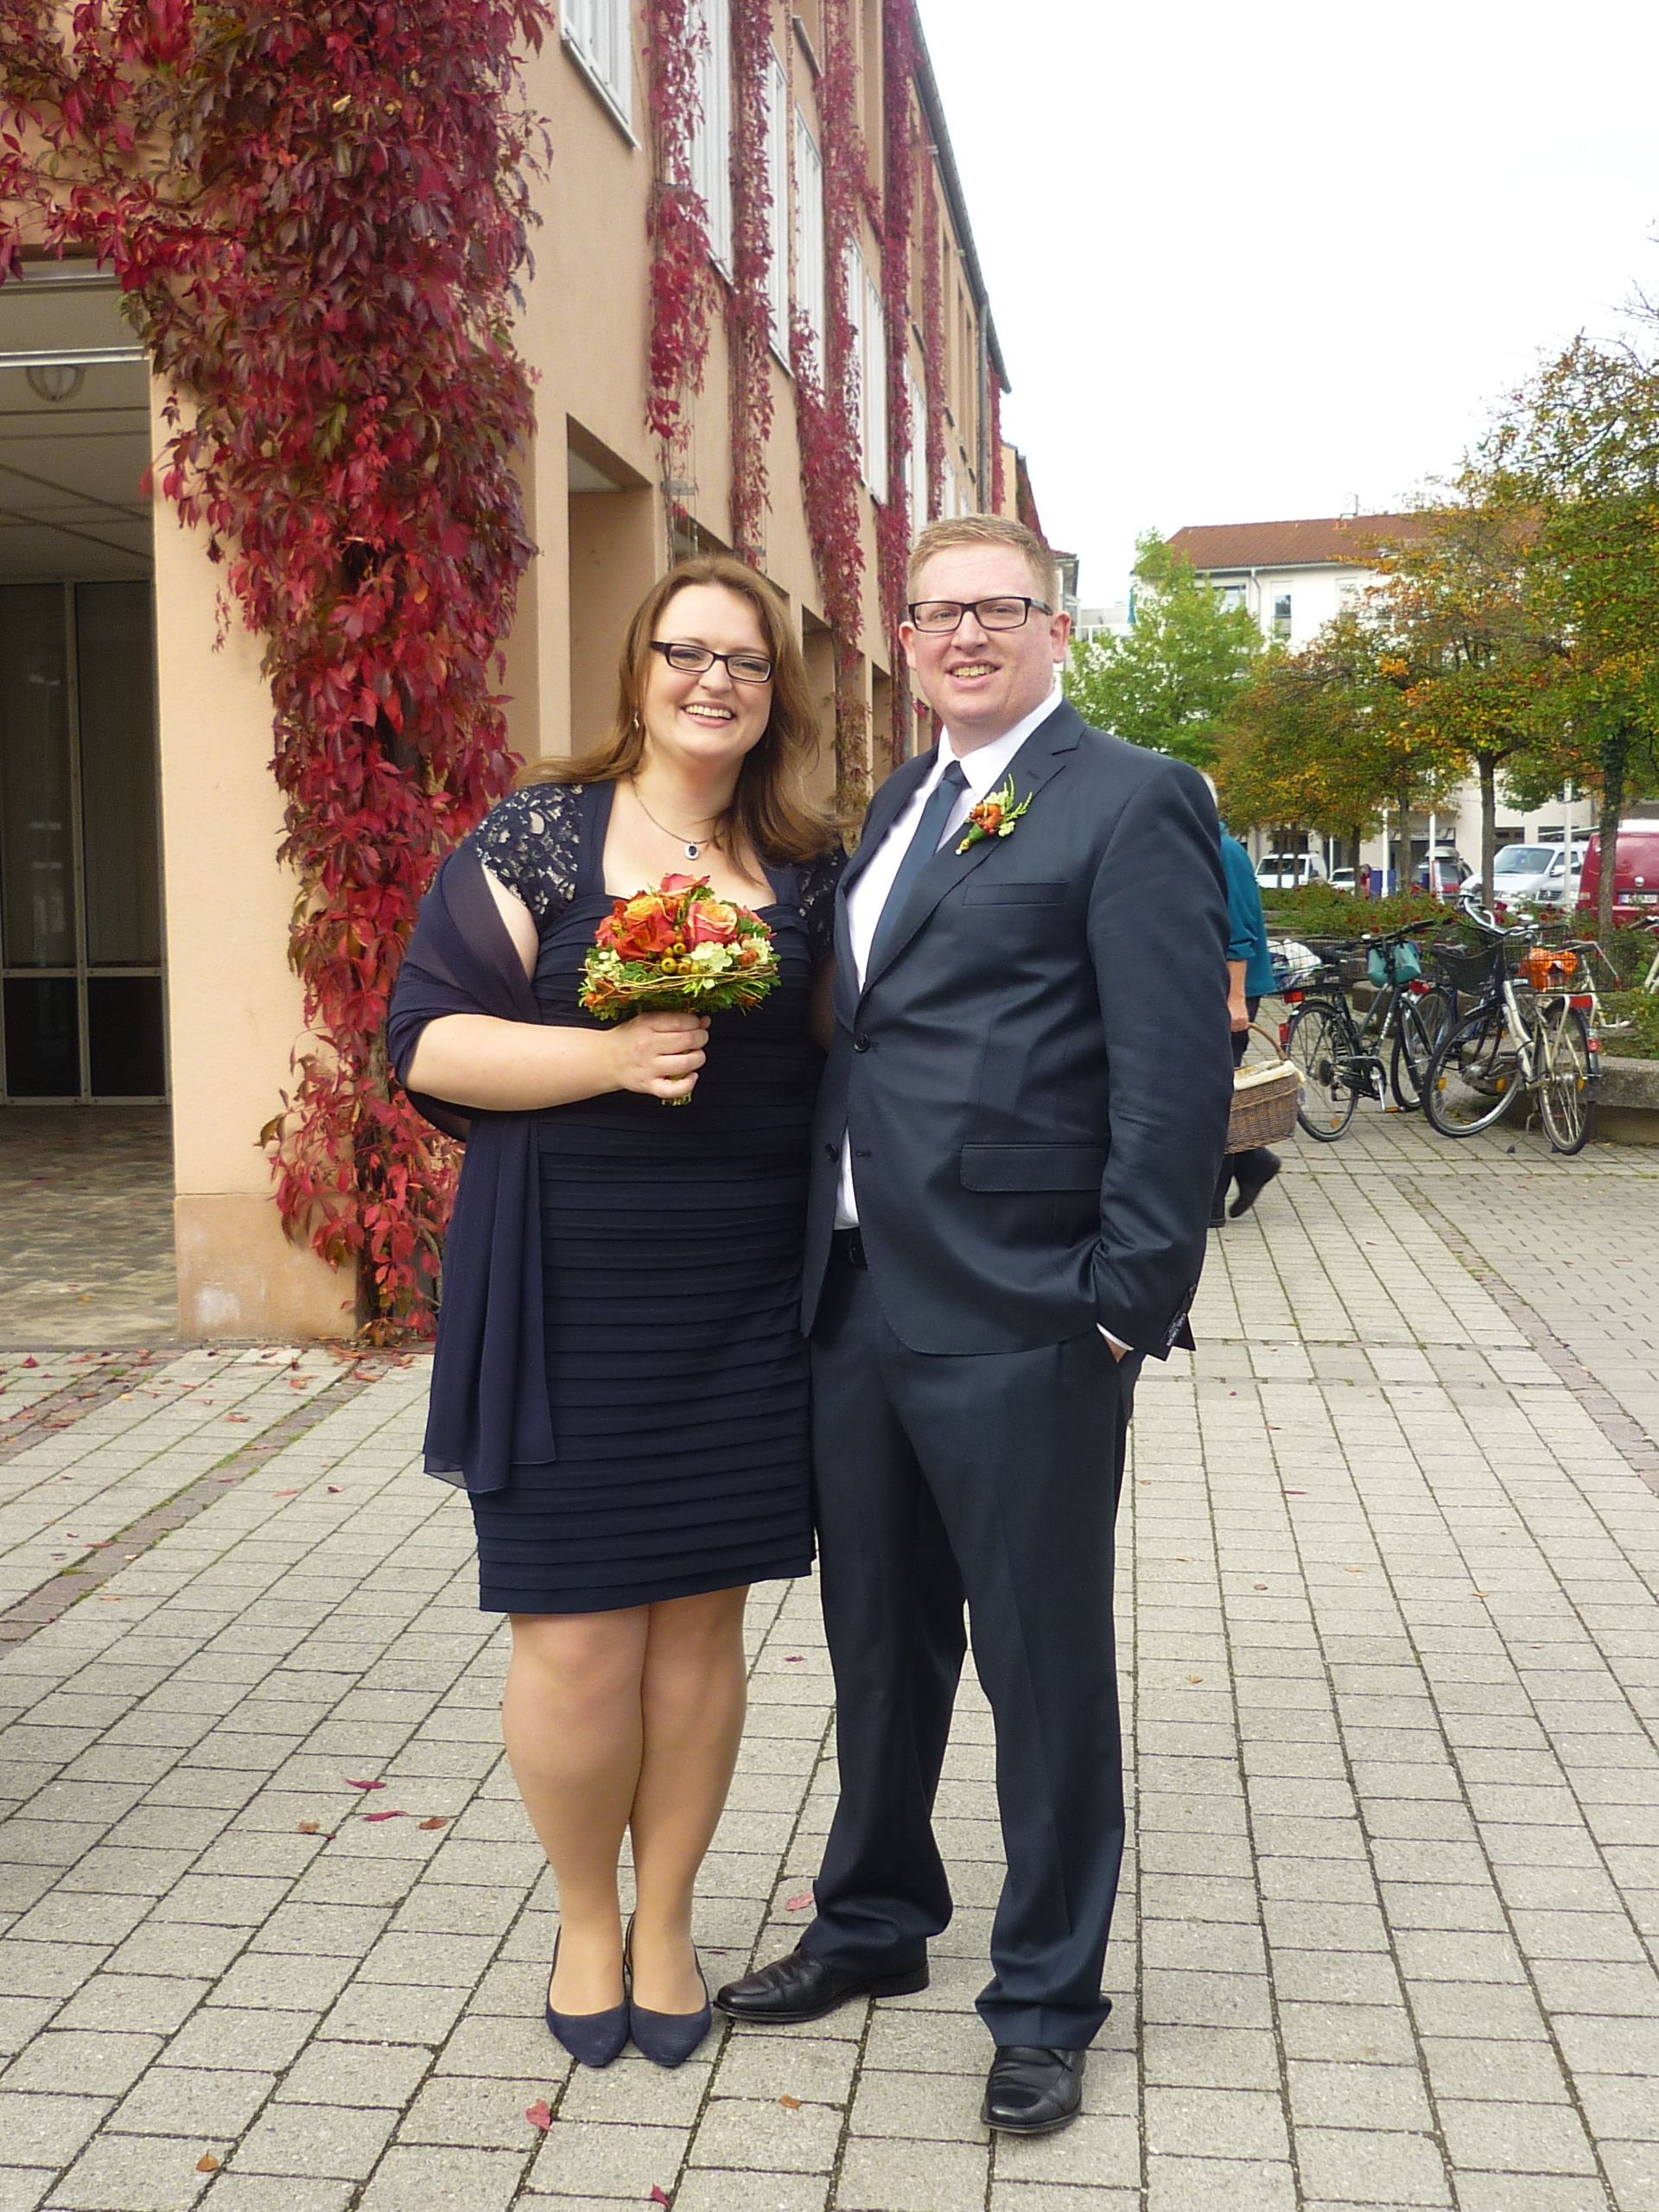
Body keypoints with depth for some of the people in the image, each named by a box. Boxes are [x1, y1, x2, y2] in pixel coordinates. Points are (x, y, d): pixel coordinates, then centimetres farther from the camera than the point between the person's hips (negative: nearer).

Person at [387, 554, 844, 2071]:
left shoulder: (809, 865, 8)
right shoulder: (538, 836, -1)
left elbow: (855, 1041, 16)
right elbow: (429, 1039, -6)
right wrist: (608, 1055, -19)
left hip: (744, 1301, 3)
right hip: (571, 1300, -3)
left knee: (700, 1617, 10)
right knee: (578, 1636, 2)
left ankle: (666, 1921, 29)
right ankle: (586, 1923, 27)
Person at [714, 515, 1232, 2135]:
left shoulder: (1130, 802, -8)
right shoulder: (894, 806, 15)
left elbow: (1177, 1070, -14)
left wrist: (1131, 1297, -17)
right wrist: (814, 1261, 12)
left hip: (1019, 1320, -7)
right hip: (858, 1301, 8)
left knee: (1043, 1665, 6)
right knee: (878, 1638, 21)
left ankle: (1045, 2004, 24)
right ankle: (873, 1925, 41)